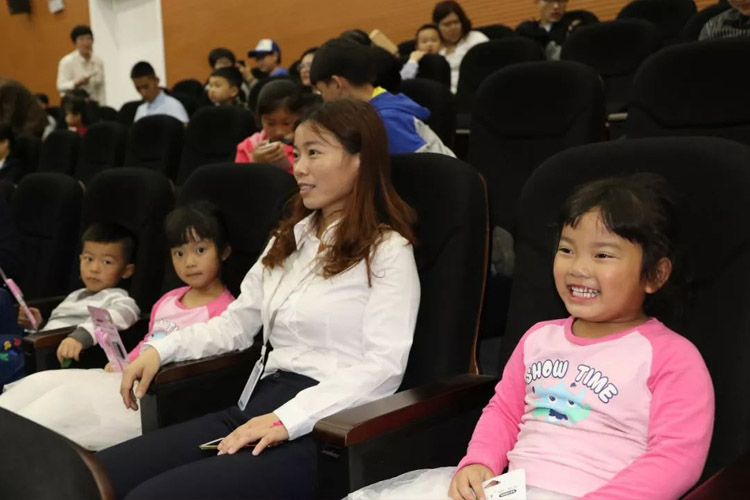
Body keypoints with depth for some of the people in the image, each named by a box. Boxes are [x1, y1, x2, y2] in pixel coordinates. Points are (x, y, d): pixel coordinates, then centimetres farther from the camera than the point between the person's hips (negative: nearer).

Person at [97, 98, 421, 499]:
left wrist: (289, 419, -22)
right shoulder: (289, 240, 20)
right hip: (259, 405, 7)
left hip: (325, 426, -7)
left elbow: (384, 366, -13)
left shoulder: (388, 251, -4)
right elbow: (236, 323, 23)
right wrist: (162, 349, 8)